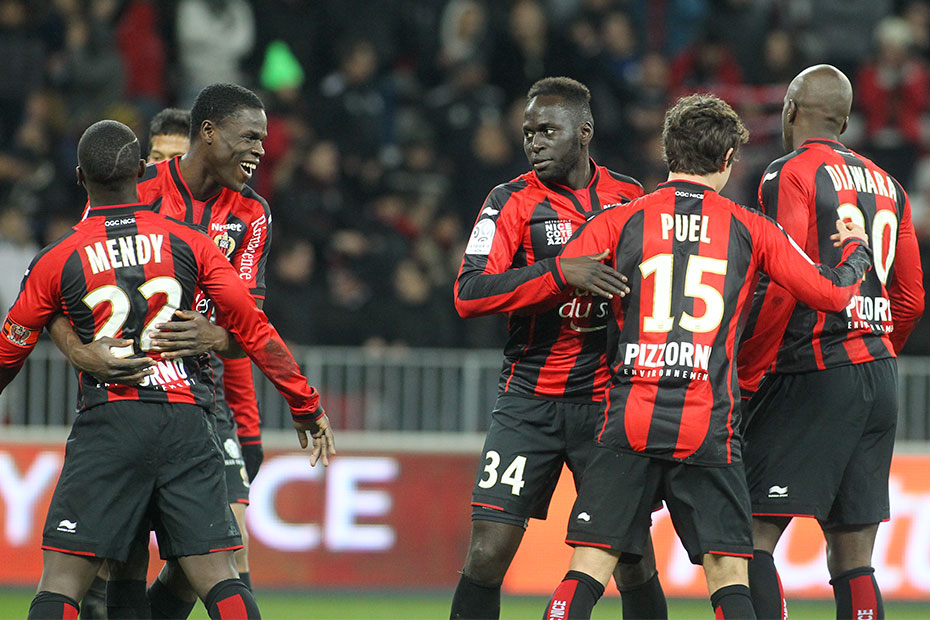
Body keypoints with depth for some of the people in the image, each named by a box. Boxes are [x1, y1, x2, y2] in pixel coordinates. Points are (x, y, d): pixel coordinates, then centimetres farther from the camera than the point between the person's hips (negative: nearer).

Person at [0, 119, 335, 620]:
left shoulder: (54, 262, 4)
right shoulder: (189, 244, 8)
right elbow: (254, 331, 8)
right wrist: (306, 405, 17)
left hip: (108, 423, -2)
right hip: (186, 420, 2)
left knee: (61, 579, -3)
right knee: (217, 577, 0)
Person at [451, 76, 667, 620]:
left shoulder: (631, 198, 6)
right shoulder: (513, 202, -2)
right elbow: (469, 294, -15)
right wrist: (561, 273, -26)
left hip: (608, 402, 2)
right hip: (529, 403, -2)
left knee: (633, 558, 2)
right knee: (489, 552, -9)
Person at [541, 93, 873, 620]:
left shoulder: (619, 221, 5)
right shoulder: (750, 230, 6)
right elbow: (832, 293, 8)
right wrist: (858, 250, 29)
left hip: (630, 419, 0)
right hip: (710, 428, 0)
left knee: (587, 573, 0)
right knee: (729, 576, 3)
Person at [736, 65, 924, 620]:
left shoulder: (789, 177, -6)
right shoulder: (886, 185, 16)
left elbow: (785, 288, -15)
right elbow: (911, 297, 18)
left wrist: (744, 377, -8)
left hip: (811, 376, -7)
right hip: (879, 377, 7)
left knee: (752, 536, -7)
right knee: (853, 556, 7)